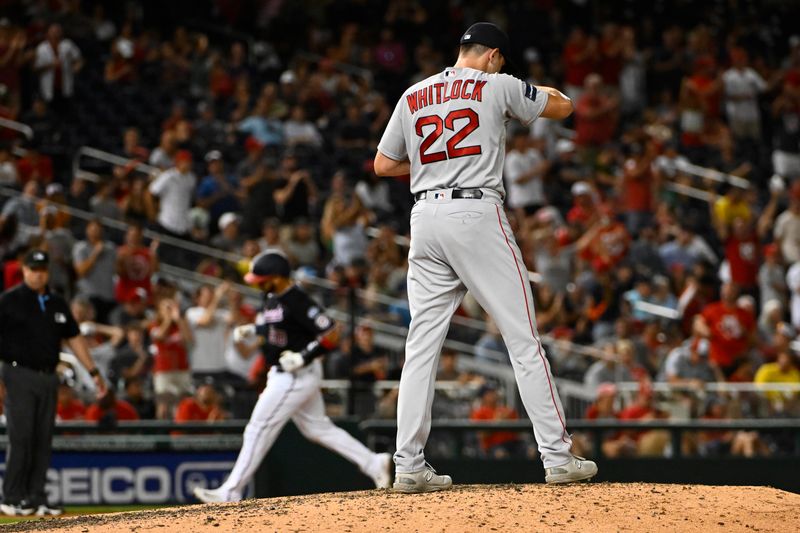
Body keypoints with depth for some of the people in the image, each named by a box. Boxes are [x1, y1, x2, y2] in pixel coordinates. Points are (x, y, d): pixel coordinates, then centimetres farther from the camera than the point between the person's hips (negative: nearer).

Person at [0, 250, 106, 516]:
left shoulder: (57, 304, 15)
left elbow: (74, 338, 21)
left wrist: (94, 372, 18)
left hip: (49, 377, 5)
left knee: (43, 440, 5)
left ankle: (37, 499, 9)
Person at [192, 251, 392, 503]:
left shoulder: (296, 301, -22)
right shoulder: (271, 297, 7)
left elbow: (331, 333, -24)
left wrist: (303, 357, -26)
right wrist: (249, 330, 10)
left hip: (296, 376, -10)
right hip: (282, 375, 10)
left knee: (258, 430, -6)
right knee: (318, 428, 16)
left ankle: (230, 493, -2)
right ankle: (373, 463, 18)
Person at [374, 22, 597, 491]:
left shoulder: (413, 96, 15)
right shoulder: (497, 87, 3)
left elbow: (383, 165, 18)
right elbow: (563, 107, 14)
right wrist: (540, 90, 34)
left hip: (426, 217, 5)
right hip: (478, 213, -5)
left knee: (423, 343, 6)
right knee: (523, 337, -1)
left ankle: (409, 465, 1)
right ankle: (558, 457, -2)